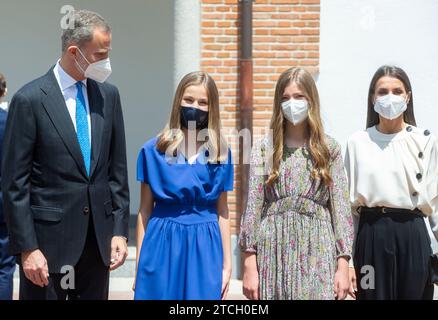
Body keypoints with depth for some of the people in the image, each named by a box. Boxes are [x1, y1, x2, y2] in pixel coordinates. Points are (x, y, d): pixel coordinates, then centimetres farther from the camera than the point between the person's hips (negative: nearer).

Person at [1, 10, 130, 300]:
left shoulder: (109, 95, 7)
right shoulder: (30, 99, -9)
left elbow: (117, 169, 11)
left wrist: (120, 230, 5)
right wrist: (27, 249, -12)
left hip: (99, 239, 5)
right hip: (48, 240, -5)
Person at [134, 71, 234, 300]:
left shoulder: (221, 153, 4)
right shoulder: (153, 150, 0)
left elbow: (222, 211, 9)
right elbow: (145, 210, 4)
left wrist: (227, 263, 7)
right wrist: (139, 262, 3)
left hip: (204, 248, 1)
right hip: (162, 245, -1)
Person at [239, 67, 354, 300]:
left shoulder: (329, 148, 7)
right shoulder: (264, 147, 5)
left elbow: (340, 207, 4)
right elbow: (253, 207, 2)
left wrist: (343, 265, -4)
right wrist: (249, 265, -5)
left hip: (317, 253, 0)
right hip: (274, 251, 0)